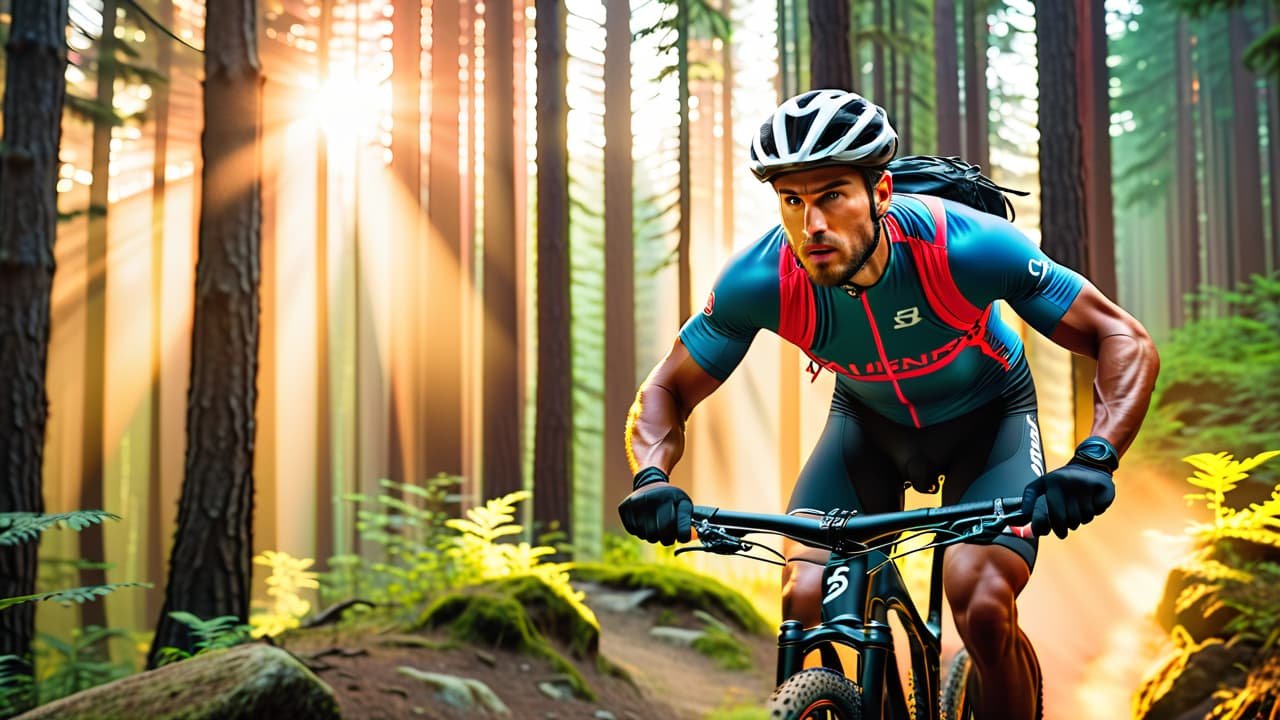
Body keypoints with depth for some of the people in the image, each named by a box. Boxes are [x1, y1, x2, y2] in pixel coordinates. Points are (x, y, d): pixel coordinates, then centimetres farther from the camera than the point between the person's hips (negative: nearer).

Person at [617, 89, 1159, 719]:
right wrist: (652, 477, -35)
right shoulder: (761, 280, -28)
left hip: (987, 417, -2)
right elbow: (667, 391, -14)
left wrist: (1094, 460, -45)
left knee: (984, 611, -24)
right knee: (803, 603, -20)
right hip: (869, 421, 2)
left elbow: (1126, 342, -28)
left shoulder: (968, 246, -35)